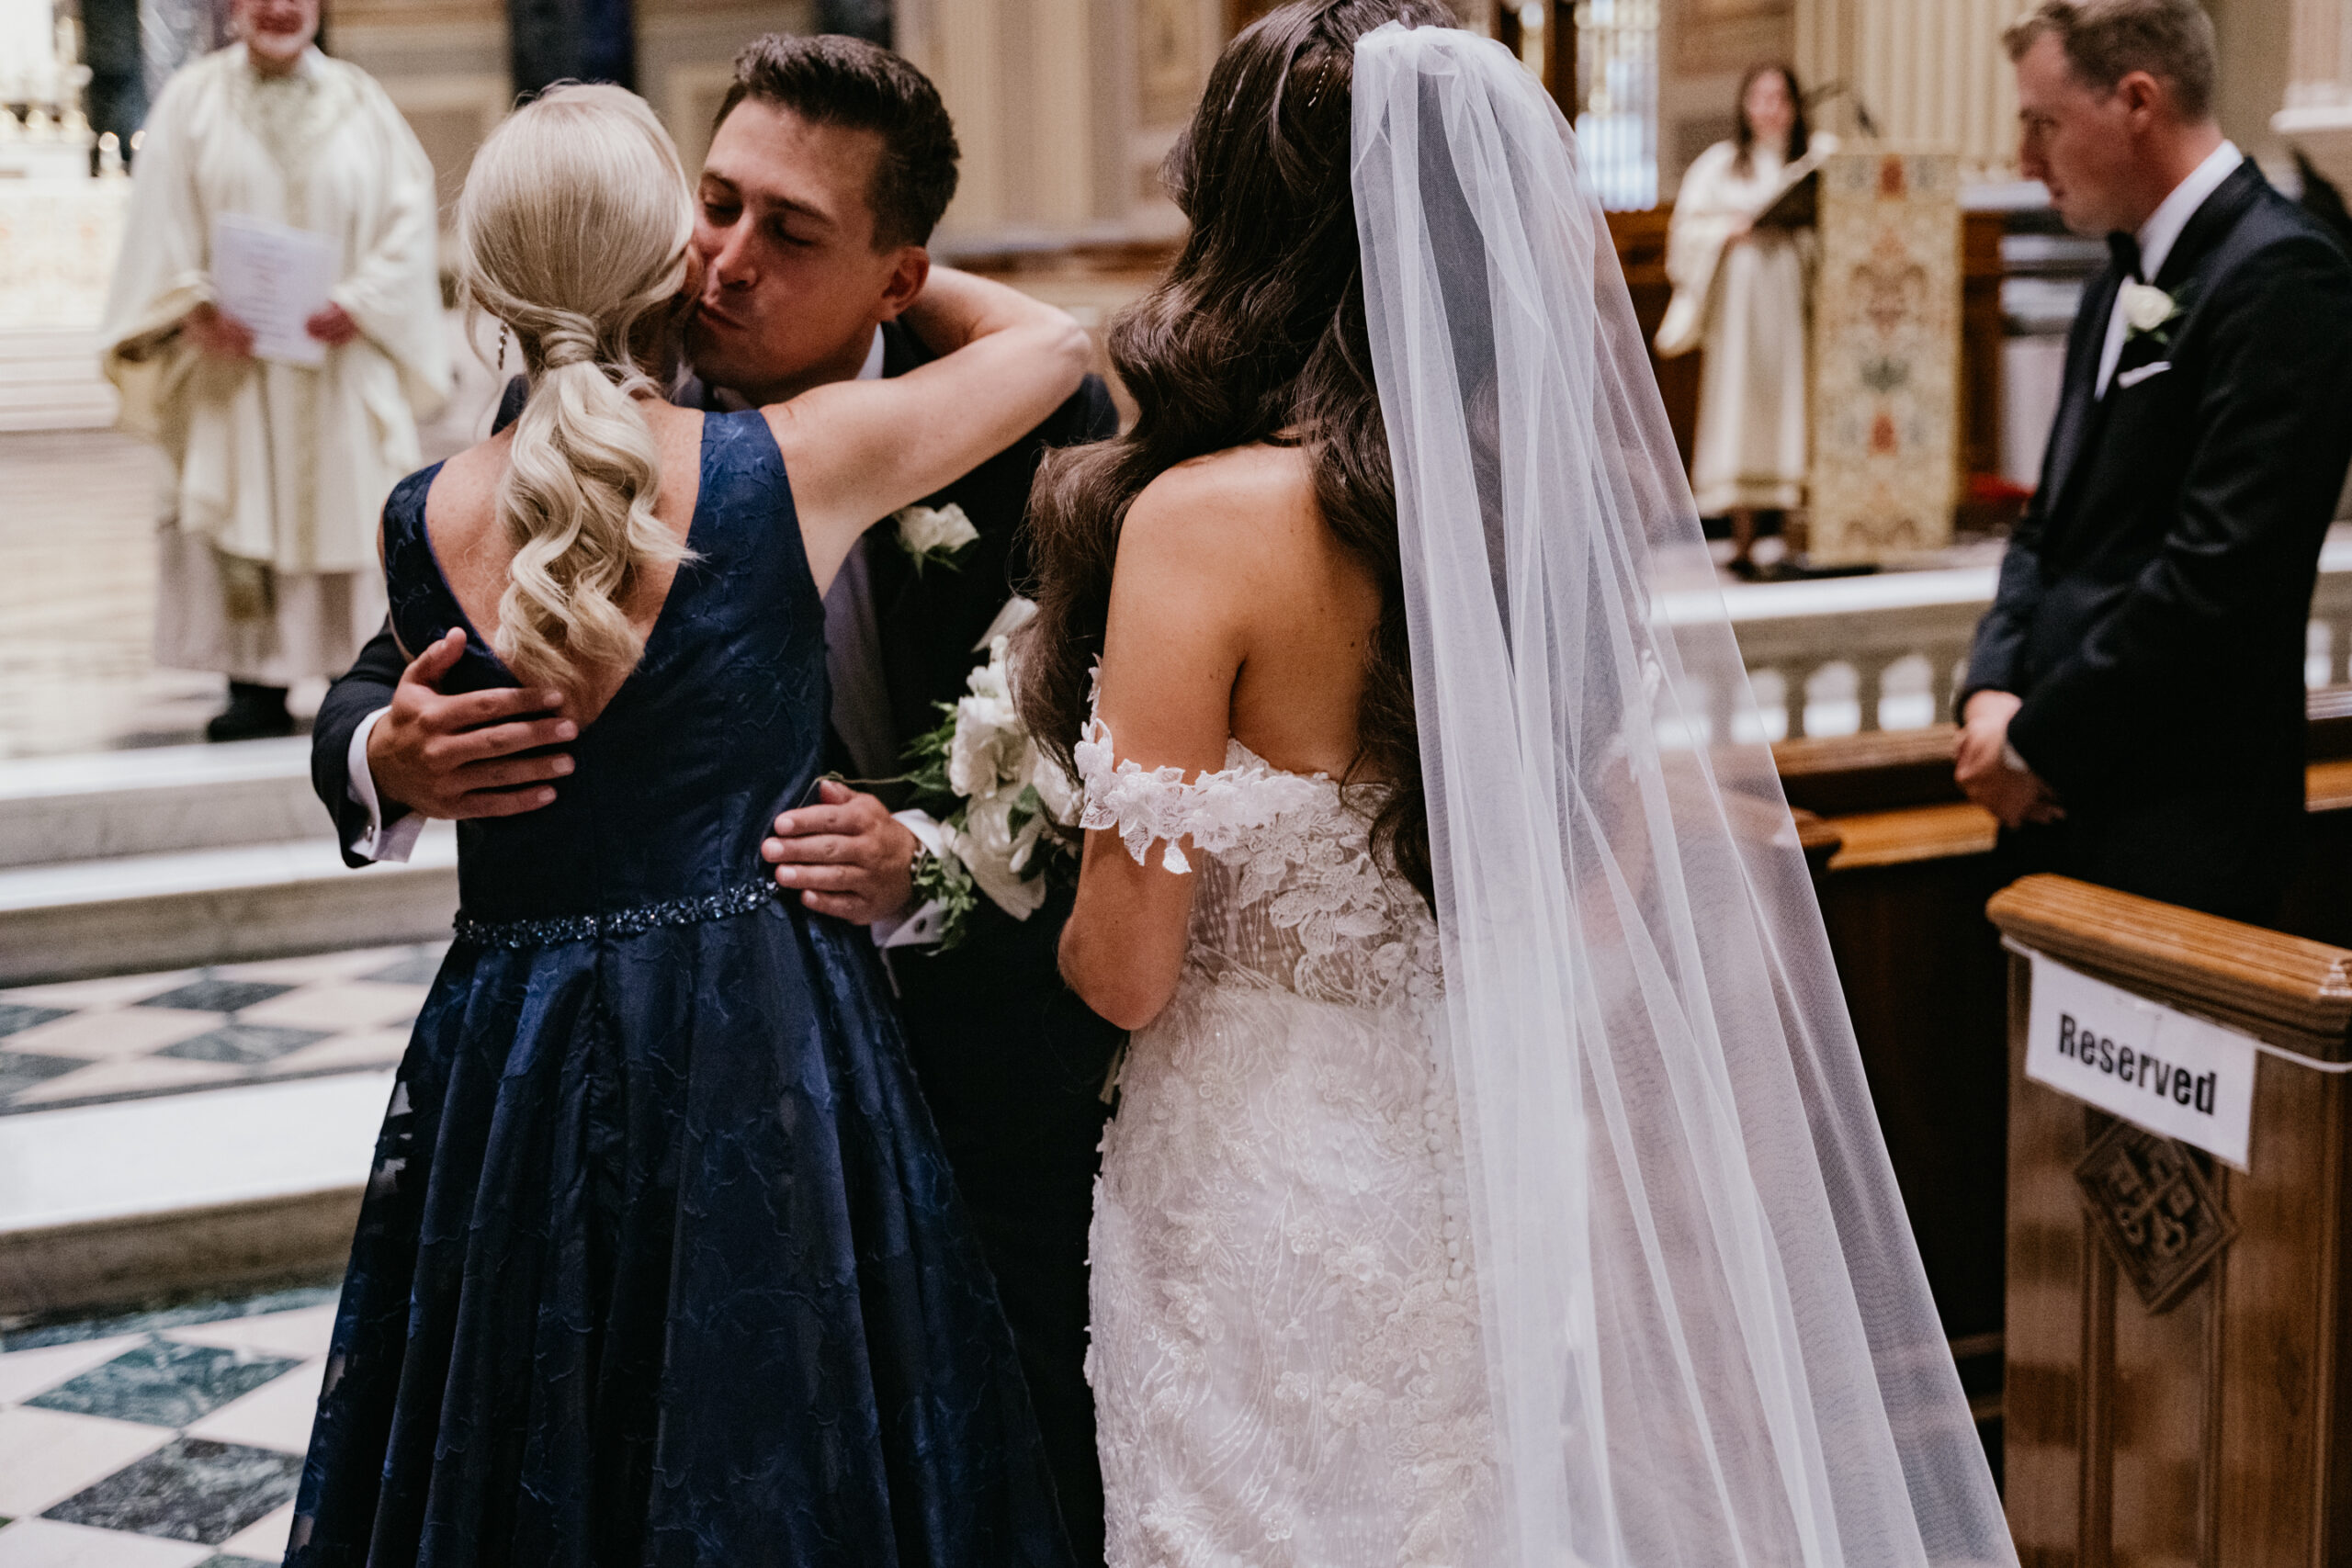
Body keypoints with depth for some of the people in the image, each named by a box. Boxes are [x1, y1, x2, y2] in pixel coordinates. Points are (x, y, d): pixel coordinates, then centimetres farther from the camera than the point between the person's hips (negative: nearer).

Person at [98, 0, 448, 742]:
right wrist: (197, 303, -13)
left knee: (350, 504, 0)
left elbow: (407, 215, 2)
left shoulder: (360, 104, 7)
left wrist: (359, 301, -11)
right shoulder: (193, 101, 6)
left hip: (343, 356, 1)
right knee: (243, 507, -3)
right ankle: (257, 686, 0)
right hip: (234, 351, 0)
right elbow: (162, 222, 2)